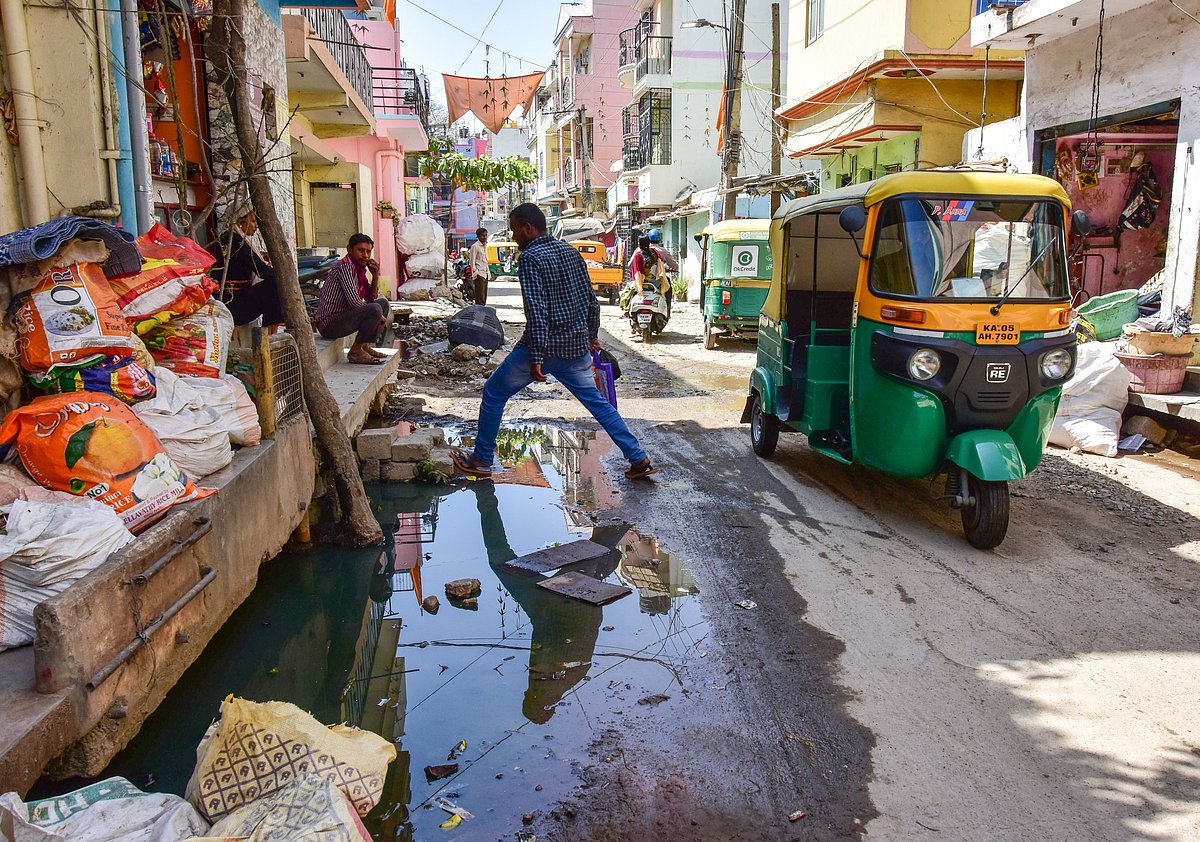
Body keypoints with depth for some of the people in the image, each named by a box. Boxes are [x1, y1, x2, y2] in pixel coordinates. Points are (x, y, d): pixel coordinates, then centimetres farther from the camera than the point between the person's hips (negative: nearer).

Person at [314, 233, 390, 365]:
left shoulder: (359, 268, 13)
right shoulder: (345, 266, -15)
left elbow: (371, 298, 18)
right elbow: (354, 301, -24)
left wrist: (375, 275, 3)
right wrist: (379, 316, -13)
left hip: (343, 317, 10)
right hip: (329, 324, -10)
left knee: (383, 303, 17)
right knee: (375, 309, -28)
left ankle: (366, 346, 10)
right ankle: (356, 351, -14)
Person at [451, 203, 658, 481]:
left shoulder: (530, 257, -12)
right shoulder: (570, 251, 9)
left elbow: (537, 311, -21)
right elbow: (592, 300, 14)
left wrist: (536, 358, -22)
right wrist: (592, 335, 26)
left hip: (544, 346, -7)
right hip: (576, 348, 7)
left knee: (494, 393, 9)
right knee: (597, 401, 16)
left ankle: (481, 460, 16)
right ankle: (639, 459, 12)